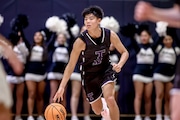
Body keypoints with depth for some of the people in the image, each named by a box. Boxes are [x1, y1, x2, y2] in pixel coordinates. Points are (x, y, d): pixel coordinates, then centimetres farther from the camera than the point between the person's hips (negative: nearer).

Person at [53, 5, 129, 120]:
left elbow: (124, 52, -4)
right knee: (98, 110, 11)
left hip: (106, 70, 0)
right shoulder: (81, 41, -25)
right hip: (89, 75, 0)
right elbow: (71, 65, -19)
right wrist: (62, 87, -25)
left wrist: (120, 64, -26)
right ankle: (103, 106, 51)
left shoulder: (110, 35, -18)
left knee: (110, 99, -26)